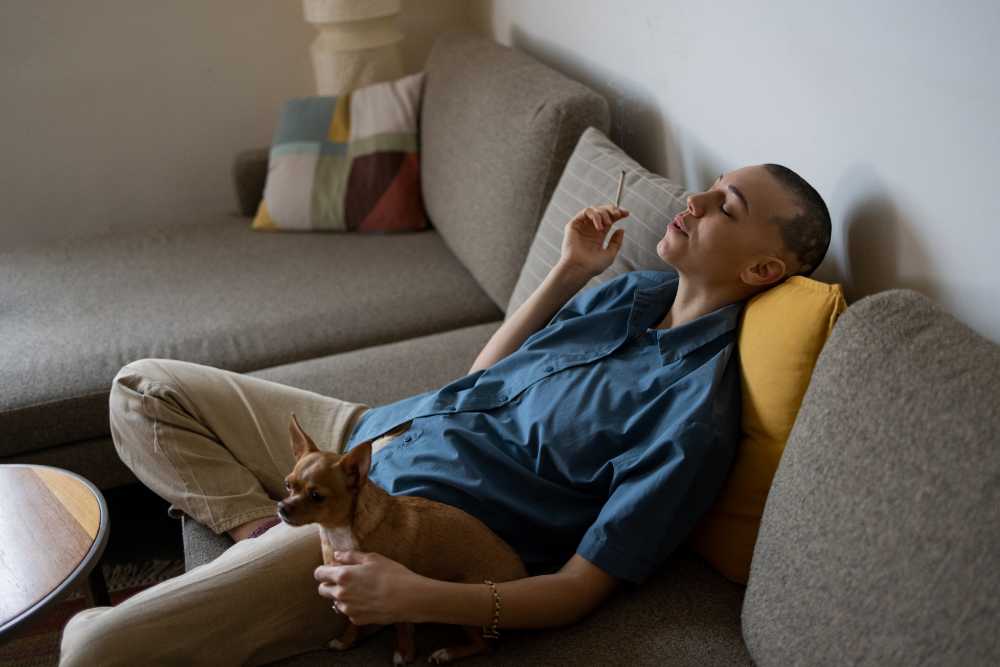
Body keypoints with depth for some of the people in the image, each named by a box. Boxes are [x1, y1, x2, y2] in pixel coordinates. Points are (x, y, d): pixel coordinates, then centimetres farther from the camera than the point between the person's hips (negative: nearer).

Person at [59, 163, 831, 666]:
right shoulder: (640, 289, 6)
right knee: (144, 388, 11)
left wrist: (420, 599, -30)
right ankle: (262, 532, 2)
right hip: (371, 433, 9)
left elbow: (575, 591, -18)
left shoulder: (694, 412, -18)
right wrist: (569, 270, 4)